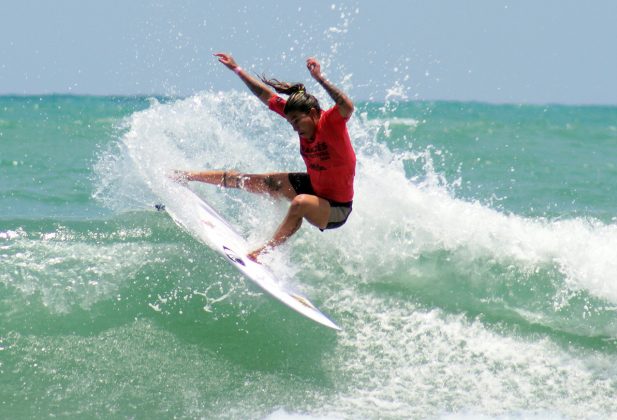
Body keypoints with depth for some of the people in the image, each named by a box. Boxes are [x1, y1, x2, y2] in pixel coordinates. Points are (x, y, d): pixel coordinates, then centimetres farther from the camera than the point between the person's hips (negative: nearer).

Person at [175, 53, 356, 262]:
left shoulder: (331, 121, -27)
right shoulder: (299, 115, -7)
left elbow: (348, 107, -49)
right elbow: (267, 96, 3)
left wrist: (320, 78, -54)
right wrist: (237, 69, 6)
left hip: (337, 209, -8)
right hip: (313, 186, 8)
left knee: (300, 203, -40)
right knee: (253, 181, 13)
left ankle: (263, 251, -39)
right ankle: (186, 176, 25)